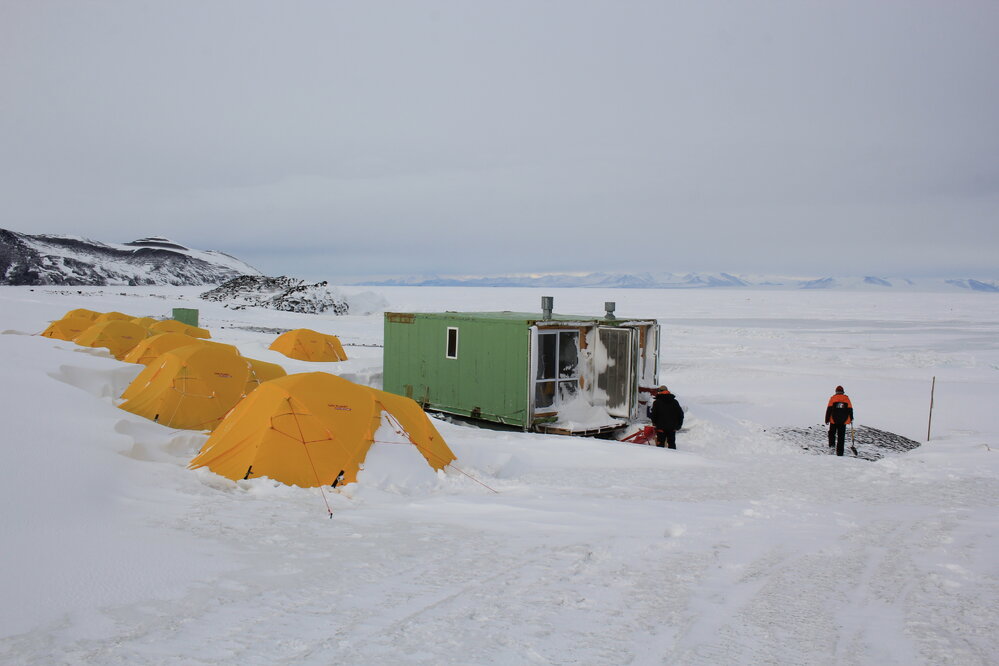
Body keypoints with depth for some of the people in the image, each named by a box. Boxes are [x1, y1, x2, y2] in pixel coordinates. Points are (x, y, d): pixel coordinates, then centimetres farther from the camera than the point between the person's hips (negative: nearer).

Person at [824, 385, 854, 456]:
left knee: (832, 432, 21)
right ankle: (839, 451, 2)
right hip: (843, 421, 1)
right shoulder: (846, 398, 4)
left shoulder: (833, 398, -1)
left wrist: (827, 420, -1)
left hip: (834, 420, -1)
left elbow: (829, 409, -4)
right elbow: (850, 409, 9)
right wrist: (851, 419, 22)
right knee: (841, 436, 4)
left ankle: (831, 444, 7)